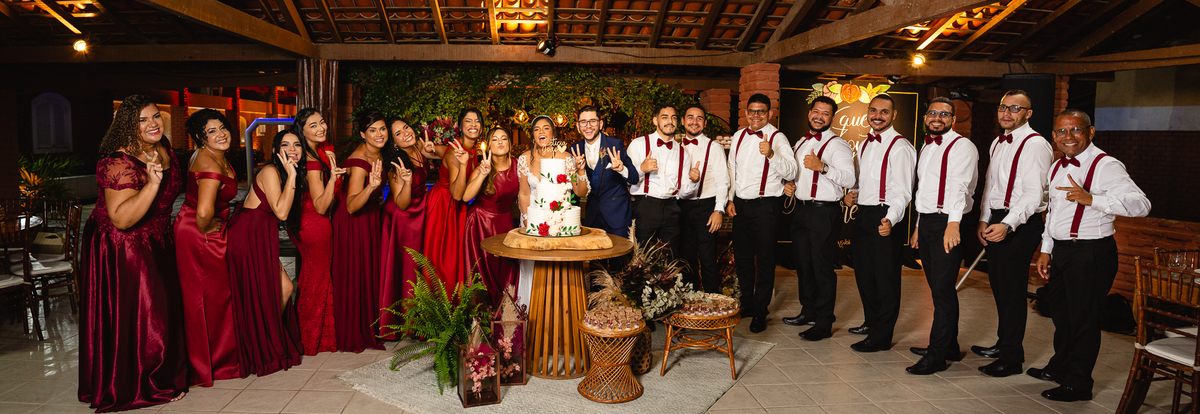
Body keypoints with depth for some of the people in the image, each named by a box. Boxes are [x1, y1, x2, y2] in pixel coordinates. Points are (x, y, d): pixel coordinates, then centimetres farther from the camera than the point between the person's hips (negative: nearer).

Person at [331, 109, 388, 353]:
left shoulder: (378, 152, -4)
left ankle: (370, 327, 32)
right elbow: (351, 206, -37)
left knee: (372, 272, 17)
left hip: (372, 216, 9)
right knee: (356, 276, 0)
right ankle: (354, 335, 16)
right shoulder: (359, 162, -29)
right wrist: (370, 187, -49)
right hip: (355, 221, -9)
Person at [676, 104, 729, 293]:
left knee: (708, 259, -5)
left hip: (705, 206, -4)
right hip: (681, 207, 4)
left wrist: (719, 210, -13)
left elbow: (722, 181, -3)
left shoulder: (713, 147, 2)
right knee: (686, 257, 10)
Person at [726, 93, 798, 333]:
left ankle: (760, 313, 9)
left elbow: (790, 172, -19)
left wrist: (771, 154, -34)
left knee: (765, 259, 1)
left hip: (765, 205, -6)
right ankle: (746, 305, 29)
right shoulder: (738, 137, 11)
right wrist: (730, 200, 12)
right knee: (742, 257, 14)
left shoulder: (777, 138, -8)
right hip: (740, 204, 6)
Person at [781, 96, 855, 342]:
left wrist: (823, 167, -32)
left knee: (822, 268, -3)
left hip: (824, 213, -8)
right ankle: (809, 312, 30)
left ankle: (824, 324, 5)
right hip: (801, 210, 8)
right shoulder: (800, 143, 17)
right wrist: (788, 184, 7)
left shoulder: (837, 145, -7)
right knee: (803, 264, 15)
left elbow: (849, 179, -20)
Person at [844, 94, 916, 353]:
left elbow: (902, 191, -20)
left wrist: (890, 219, -35)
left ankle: (881, 337, 8)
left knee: (886, 277, -1)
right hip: (863, 215, 8)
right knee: (864, 273, 18)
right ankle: (871, 322, 36)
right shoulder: (865, 144, 14)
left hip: (884, 218, -8)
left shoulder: (900, 147, -12)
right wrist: (854, 195, 8)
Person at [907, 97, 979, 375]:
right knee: (939, 290, 14)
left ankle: (936, 356, -2)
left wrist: (953, 223, -33)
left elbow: (960, 185, -21)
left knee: (943, 290, -7)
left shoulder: (962, 146, -7)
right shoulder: (926, 147, 20)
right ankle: (949, 347, 25)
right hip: (926, 222, 8)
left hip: (947, 223, -8)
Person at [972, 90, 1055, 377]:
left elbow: (1033, 193, -21)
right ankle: (1003, 343, 30)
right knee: (998, 285, 16)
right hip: (996, 221, 8)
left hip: (1020, 224, -8)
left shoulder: (1035, 145, -12)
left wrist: (1007, 224, -30)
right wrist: (984, 219, 13)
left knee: (1012, 289, -3)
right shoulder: (997, 143, 15)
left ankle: (1012, 357, 6)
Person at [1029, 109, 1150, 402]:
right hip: (1061, 250, 8)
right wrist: (1046, 250, 19)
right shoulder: (1058, 167, 12)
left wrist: (1091, 199, -39)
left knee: (1083, 317, 2)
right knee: (1061, 312, 21)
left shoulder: (1106, 166, -14)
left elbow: (1141, 204, -27)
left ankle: (1078, 384, 16)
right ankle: (1060, 367, 40)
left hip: (1091, 253, -8)